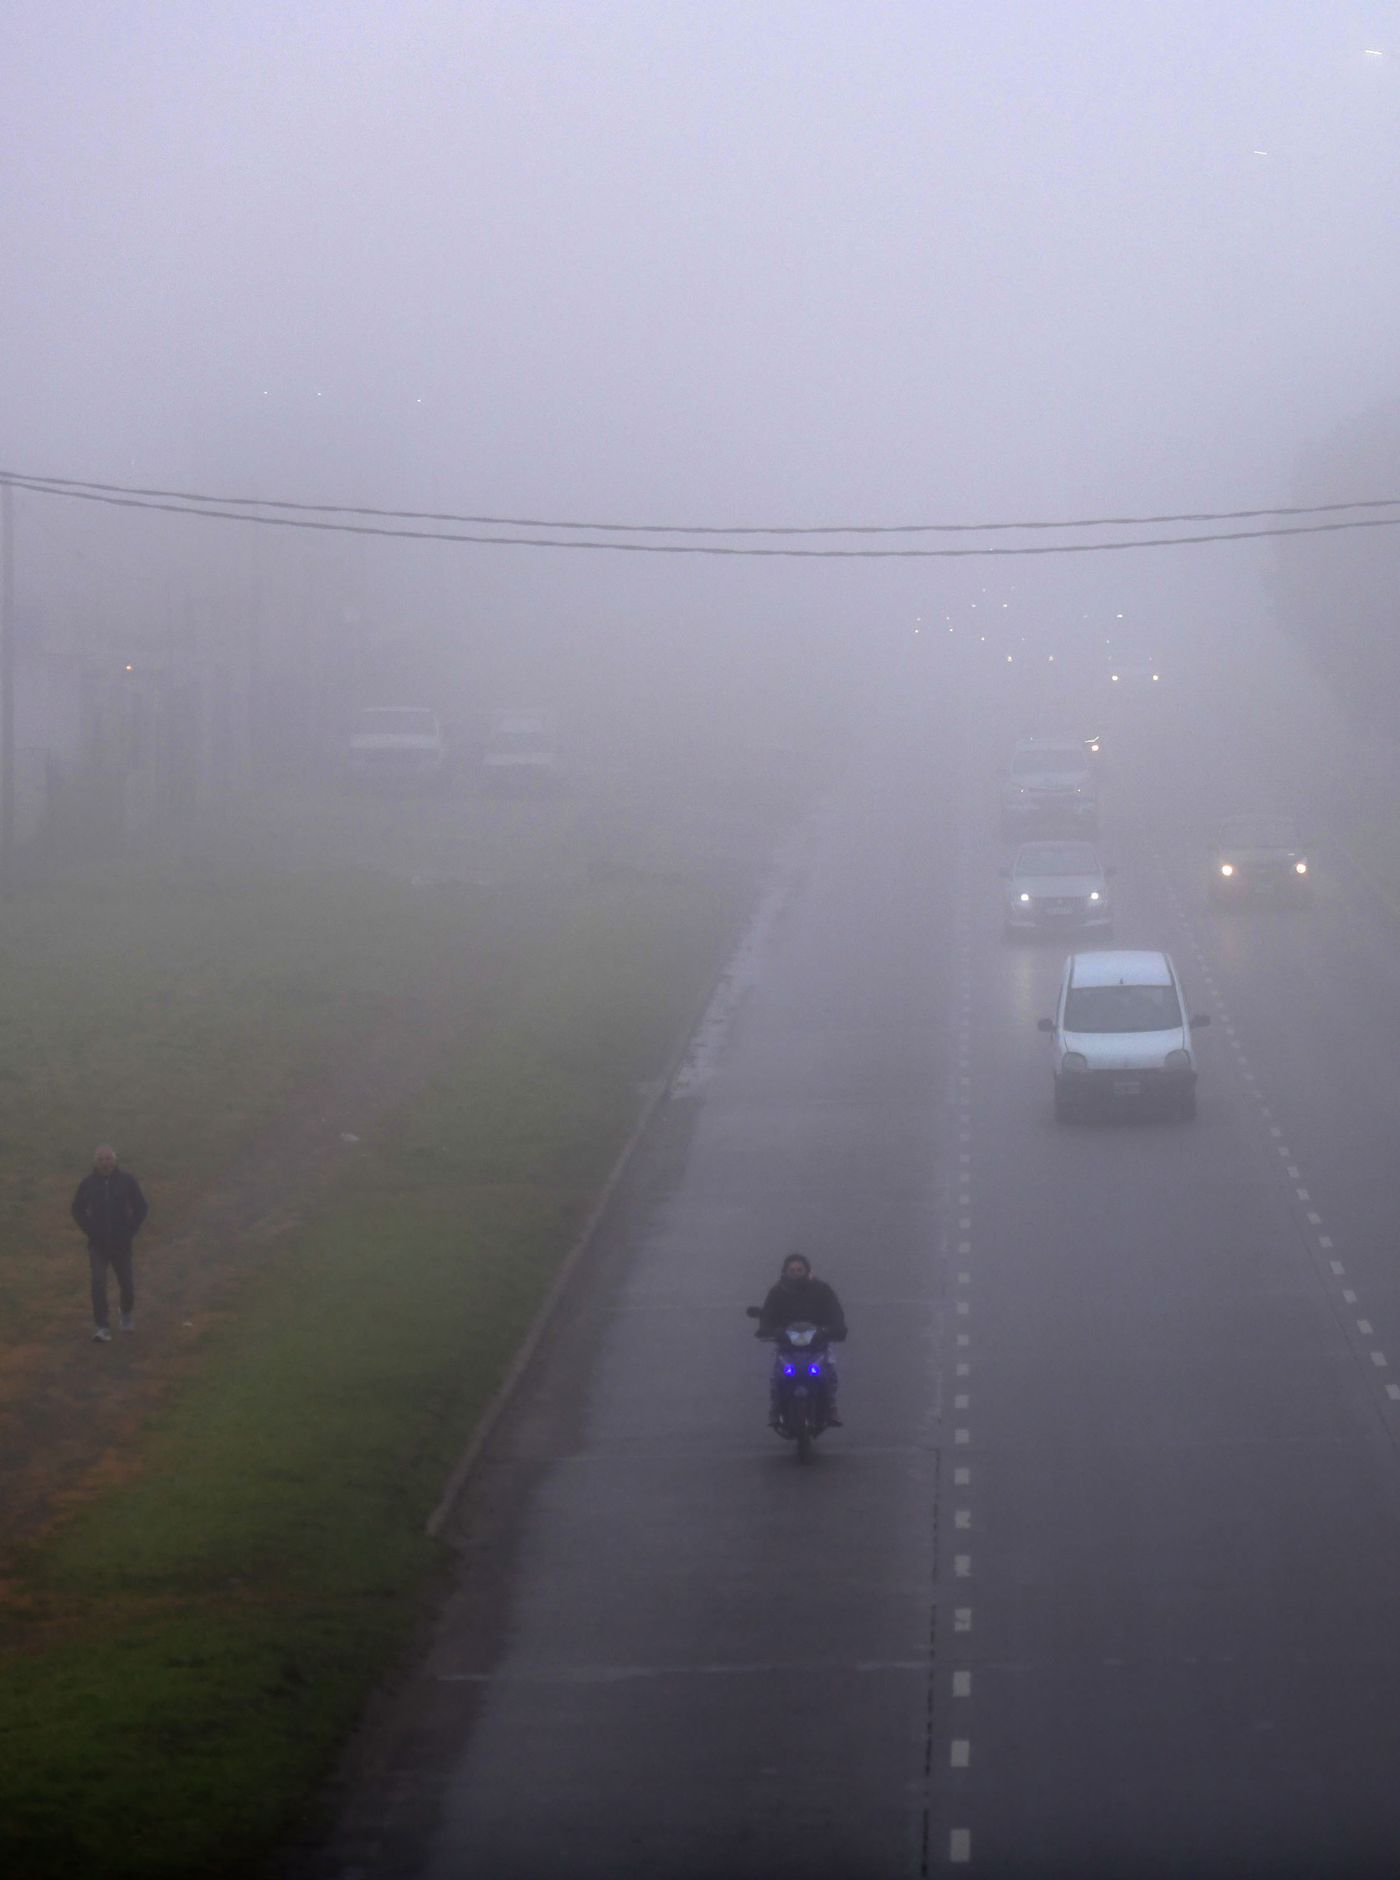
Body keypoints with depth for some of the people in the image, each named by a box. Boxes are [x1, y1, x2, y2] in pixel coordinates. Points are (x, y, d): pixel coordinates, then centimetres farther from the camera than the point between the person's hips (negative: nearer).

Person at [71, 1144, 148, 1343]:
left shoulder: (127, 1181, -4)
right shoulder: (88, 1183, -3)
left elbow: (140, 1208, 5)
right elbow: (78, 1210, 9)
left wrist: (130, 1230, -3)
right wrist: (90, 1230, -2)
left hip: (121, 1243, 0)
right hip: (98, 1244, 0)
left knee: (126, 1283, 5)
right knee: (98, 1281, -16)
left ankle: (127, 1312, 38)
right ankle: (101, 1327, -14)